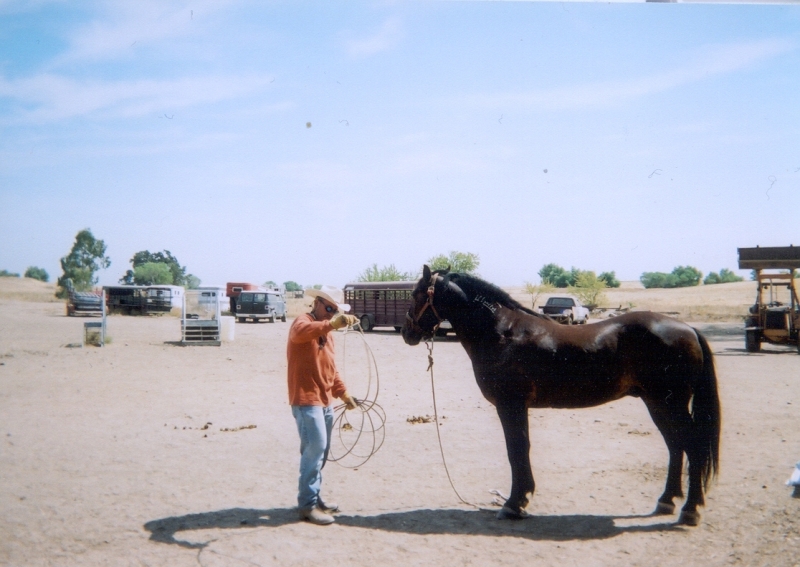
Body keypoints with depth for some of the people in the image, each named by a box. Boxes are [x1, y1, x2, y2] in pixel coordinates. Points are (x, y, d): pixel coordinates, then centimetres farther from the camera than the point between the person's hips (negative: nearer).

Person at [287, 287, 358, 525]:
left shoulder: (326, 331, 19)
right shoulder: (304, 322, -9)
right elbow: (301, 332, -36)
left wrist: (343, 393, 16)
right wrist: (333, 323, -51)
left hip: (325, 400, 9)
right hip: (306, 399, -9)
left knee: (321, 450, 14)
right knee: (315, 448, -12)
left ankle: (313, 497, 25)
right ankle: (307, 505, -6)